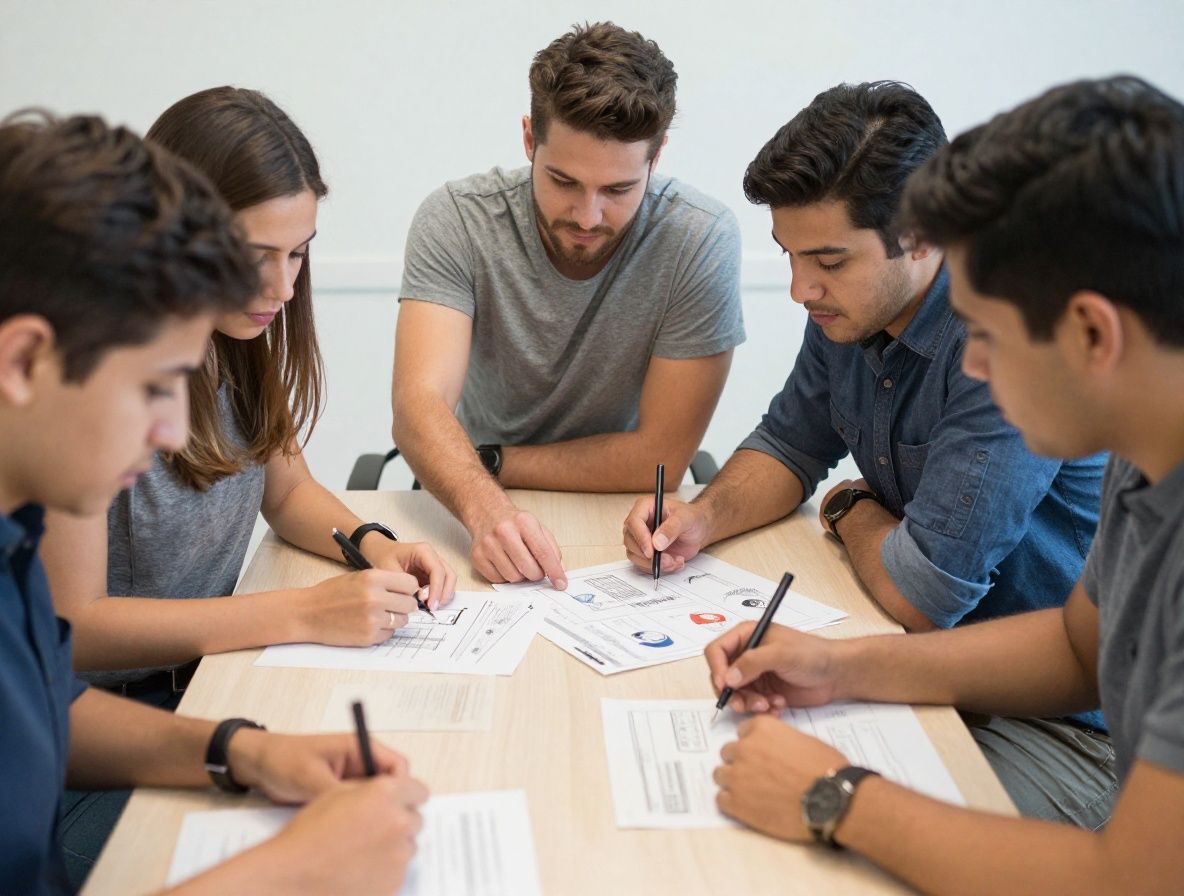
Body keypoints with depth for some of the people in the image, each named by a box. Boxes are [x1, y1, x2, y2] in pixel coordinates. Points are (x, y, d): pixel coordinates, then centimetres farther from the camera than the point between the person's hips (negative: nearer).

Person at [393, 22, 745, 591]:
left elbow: (658, 457, -16)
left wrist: (488, 462, -13)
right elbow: (419, 405, -26)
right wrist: (485, 507, -44)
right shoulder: (455, 220, -14)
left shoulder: (702, 240, -18)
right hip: (470, 515, 1)